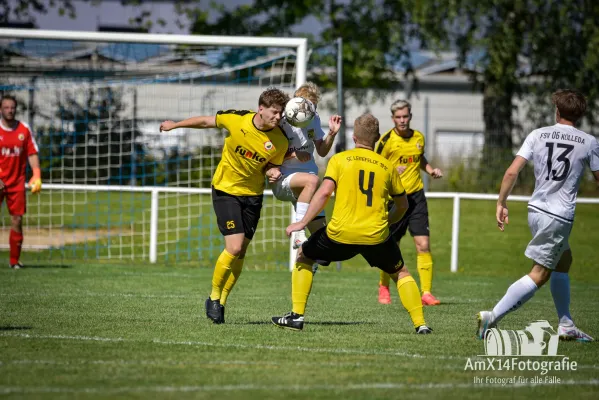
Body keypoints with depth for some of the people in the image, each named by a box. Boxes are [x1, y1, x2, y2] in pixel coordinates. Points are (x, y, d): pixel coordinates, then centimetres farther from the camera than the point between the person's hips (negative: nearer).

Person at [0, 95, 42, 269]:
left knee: (17, 220, 0)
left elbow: (32, 154, 6)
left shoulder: (24, 129, 4)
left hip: (17, 182, 2)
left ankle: (14, 260, 8)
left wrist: (37, 175, -7)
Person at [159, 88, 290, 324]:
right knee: (234, 247, -15)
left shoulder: (280, 142, -12)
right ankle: (214, 297, 4)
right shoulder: (236, 119, -18)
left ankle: (222, 300, 20)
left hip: (253, 195, 3)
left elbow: (272, 166, 5)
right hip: (225, 190, -3)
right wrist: (175, 125, 12)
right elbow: (206, 122, 0)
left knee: (241, 252, 3)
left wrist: (272, 172, -20)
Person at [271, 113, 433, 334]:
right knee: (401, 273, 23)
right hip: (376, 236, 1)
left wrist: (302, 222, -7)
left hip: (341, 233, -1)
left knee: (303, 257, 22)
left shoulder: (340, 159, 3)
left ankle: (297, 316, 16)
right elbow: (402, 205, 20)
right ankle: (420, 323, 10)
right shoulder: (387, 166, 10)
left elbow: (324, 192, -10)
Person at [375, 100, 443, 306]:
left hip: (416, 196, 3)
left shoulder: (419, 138, 6)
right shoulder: (386, 140, -8)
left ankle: (426, 292, -8)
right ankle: (383, 288, 26)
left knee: (423, 244, -8)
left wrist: (431, 170, 8)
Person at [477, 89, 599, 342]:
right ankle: (492, 317, -16)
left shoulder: (538, 135, 2)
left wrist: (501, 203, 5)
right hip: (560, 216, -6)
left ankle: (566, 326, 26)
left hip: (536, 210, 6)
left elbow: (512, 172, -4)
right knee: (539, 275, -4)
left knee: (564, 260, 24)